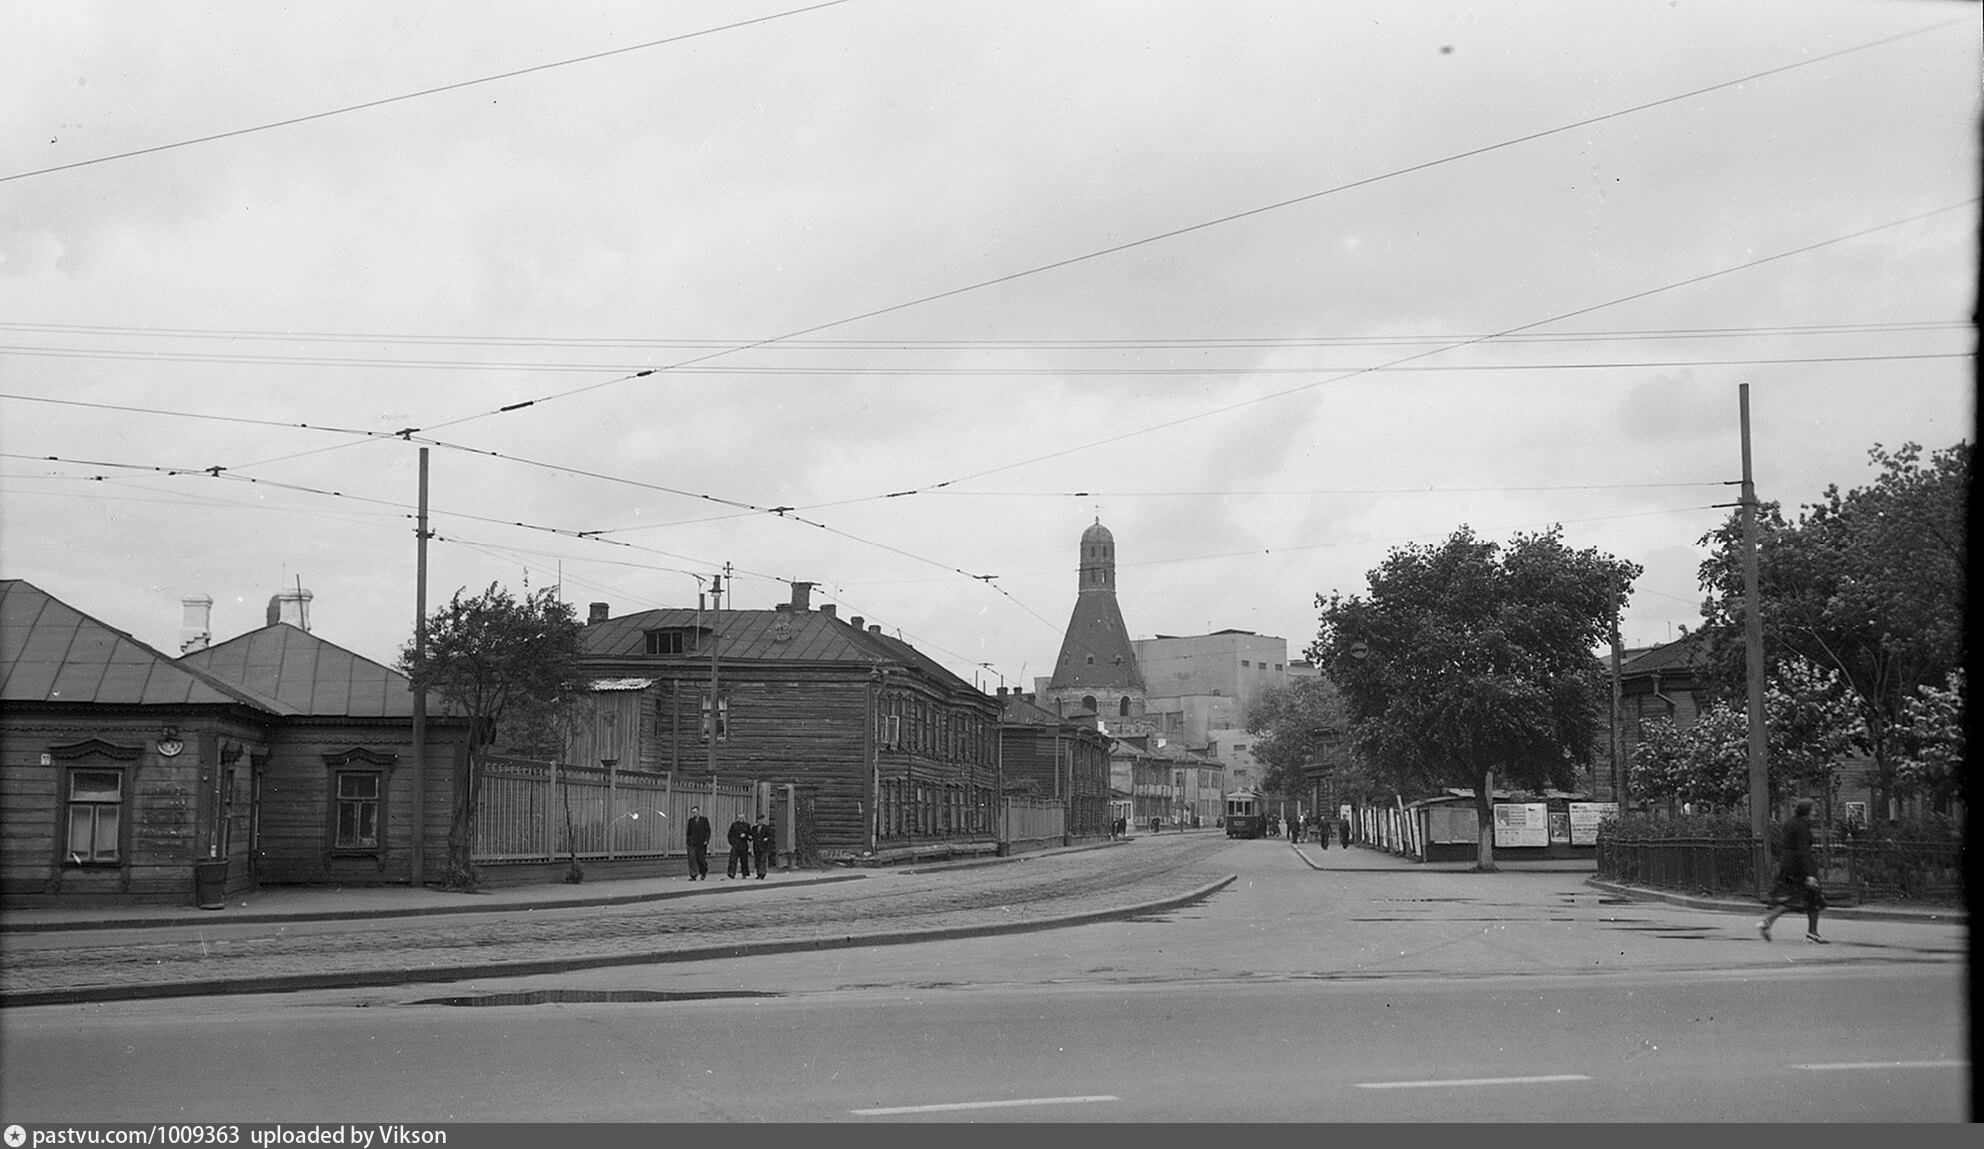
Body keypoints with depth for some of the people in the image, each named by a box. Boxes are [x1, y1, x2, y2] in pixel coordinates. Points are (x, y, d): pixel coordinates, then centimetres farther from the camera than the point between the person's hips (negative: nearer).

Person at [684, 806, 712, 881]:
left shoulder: (704, 820, 4)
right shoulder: (690, 820, 14)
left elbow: (708, 831, 1)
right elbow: (688, 832, 17)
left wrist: (706, 840, -10)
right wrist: (688, 841, 10)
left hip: (701, 843, -2)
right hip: (692, 843, 3)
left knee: (701, 859, 1)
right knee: (692, 859, -9)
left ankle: (703, 873, 25)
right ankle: (693, 876, -8)